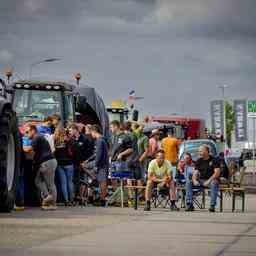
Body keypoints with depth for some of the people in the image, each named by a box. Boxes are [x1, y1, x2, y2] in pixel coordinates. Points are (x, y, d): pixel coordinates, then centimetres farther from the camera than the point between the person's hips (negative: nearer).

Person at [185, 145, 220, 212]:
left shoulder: (213, 160, -4)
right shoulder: (199, 161, 10)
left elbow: (217, 172, -14)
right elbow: (195, 173, 6)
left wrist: (209, 181, -24)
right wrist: (194, 180, -17)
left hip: (211, 179, -5)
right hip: (201, 180, 5)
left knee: (214, 183, -40)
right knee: (188, 182, -18)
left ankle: (212, 206, -38)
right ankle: (189, 205, -21)